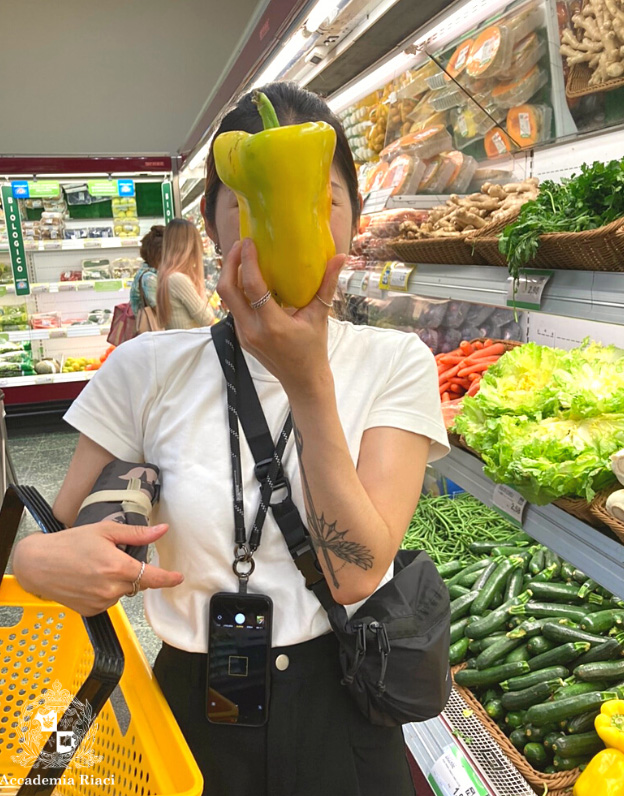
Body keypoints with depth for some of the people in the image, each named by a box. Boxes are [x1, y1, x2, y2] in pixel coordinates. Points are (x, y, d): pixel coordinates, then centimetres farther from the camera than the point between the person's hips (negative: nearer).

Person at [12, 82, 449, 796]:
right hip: (196, 707, 1)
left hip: (340, 710, 0)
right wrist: (35, 557, -27)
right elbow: (58, 535, -5)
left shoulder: (393, 363, -12)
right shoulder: (148, 370, -11)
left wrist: (308, 383, -28)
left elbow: (356, 572, -21)